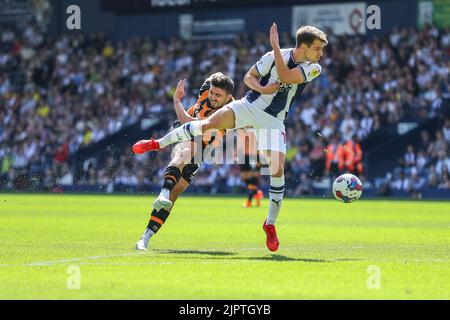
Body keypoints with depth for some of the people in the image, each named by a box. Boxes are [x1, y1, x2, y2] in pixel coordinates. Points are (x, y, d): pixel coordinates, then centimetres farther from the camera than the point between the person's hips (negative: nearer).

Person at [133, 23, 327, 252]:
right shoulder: (274, 56, -8)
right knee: (209, 123, -22)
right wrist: (261, 88, -18)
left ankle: (270, 223, 4)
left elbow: (285, 76, -24)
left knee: (278, 170, -13)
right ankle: (159, 143, -4)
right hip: (249, 106, -1)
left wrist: (275, 44, -23)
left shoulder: (314, 69, -8)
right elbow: (248, 76, 3)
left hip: (273, 121, 1)